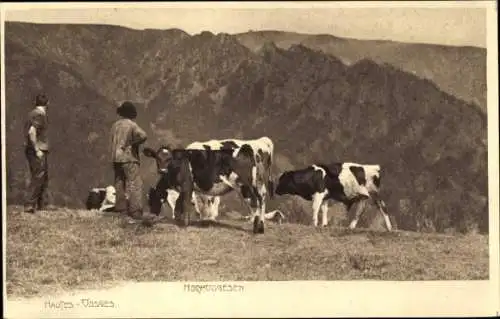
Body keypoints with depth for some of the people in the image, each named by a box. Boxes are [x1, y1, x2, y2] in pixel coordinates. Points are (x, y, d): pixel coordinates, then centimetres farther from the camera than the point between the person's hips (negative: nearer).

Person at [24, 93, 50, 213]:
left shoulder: (32, 113, 14)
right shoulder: (40, 115, -14)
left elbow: (27, 130, 19)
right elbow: (31, 132, -25)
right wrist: (37, 149, -21)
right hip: (37, 151, -10)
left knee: (44, 177, 14)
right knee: (38, 177, -8)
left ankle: (42, 205, 18)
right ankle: (30, 205, -9)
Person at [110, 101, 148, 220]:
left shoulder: (115, 125, 11)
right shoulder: (131, 125, -9)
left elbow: (114, 142, 16)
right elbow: (143, 136, -23)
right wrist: (135, 142, -7)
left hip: (116, 158, 7)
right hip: (129, 158, -7)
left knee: (120, 184, 13)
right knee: (135, 185, -7)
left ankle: (121, 209, 14)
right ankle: (135, 212, -14)